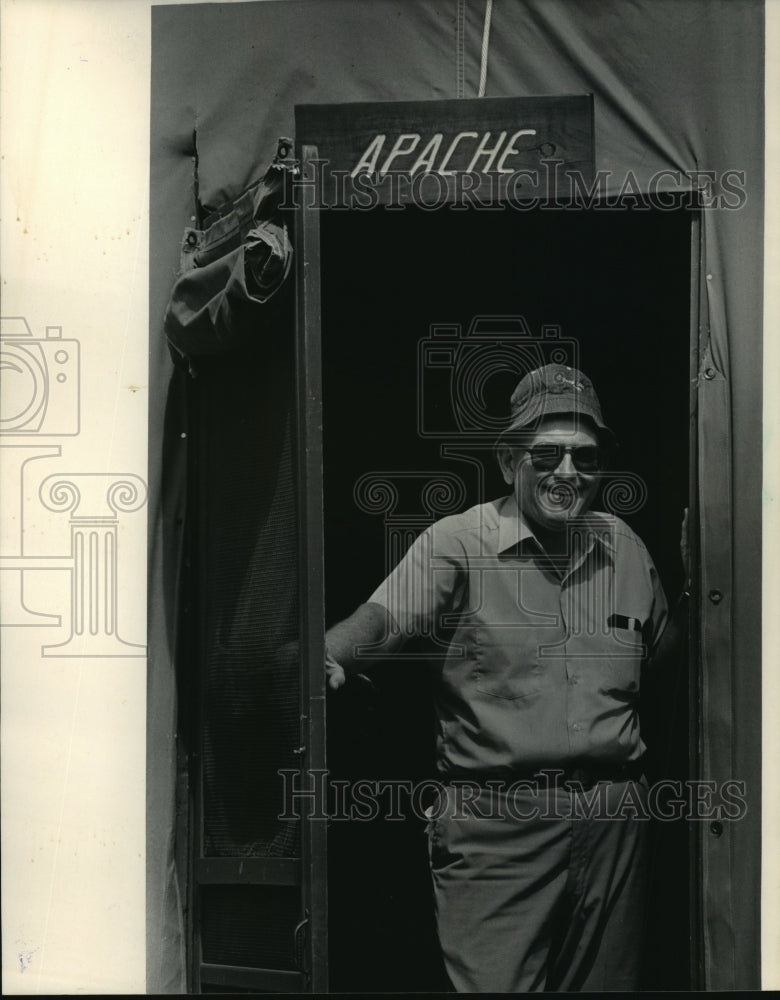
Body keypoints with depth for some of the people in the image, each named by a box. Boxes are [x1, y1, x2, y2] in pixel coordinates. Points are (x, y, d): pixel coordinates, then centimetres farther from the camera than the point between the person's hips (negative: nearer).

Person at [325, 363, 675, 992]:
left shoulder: (626, 547, 9)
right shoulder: (457, 541, -7)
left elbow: (661, 649, 22)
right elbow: (386, 615, -22)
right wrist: (327, 655, -40)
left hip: (615, 815, 5)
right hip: (496, 817, -4)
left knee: (607, 984, 19)